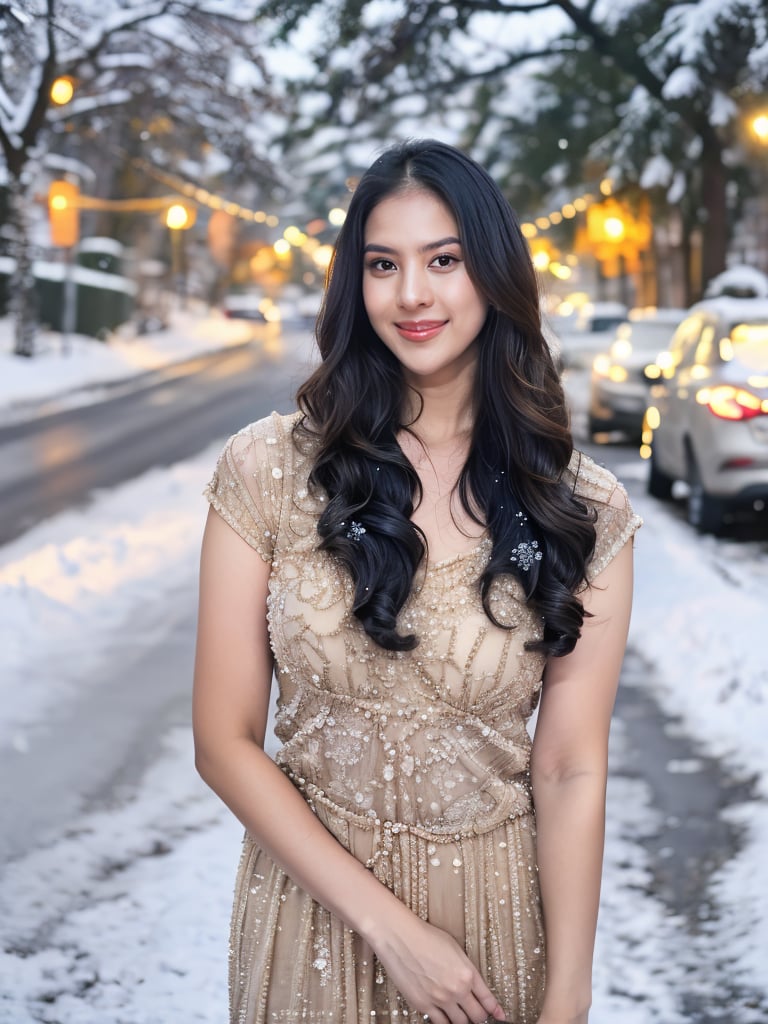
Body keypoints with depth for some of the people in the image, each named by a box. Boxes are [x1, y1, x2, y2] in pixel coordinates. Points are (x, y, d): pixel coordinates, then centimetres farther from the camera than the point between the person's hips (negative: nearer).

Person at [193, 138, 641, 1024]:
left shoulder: (584, 511, -9)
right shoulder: (269, 470, -11)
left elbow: (571, 772, -8)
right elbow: (224, 742, -10)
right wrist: (389, 924, -15)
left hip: (500, 910, 1)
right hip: (313, 901, 0)